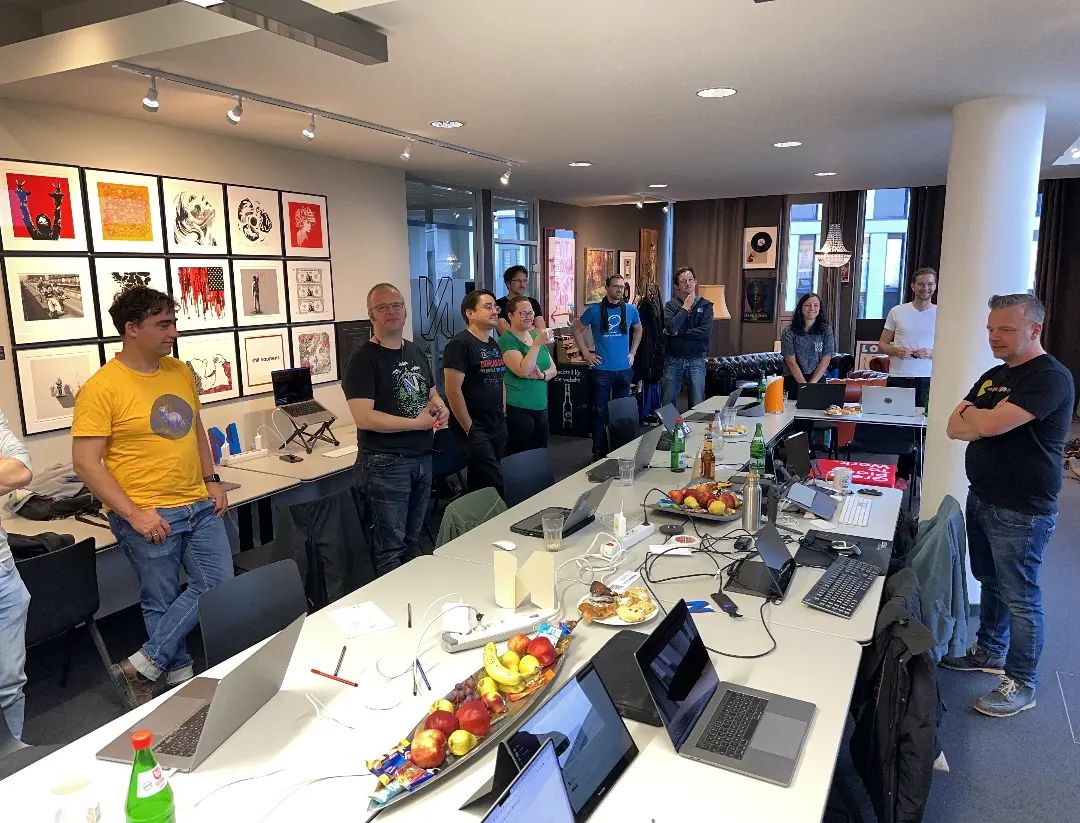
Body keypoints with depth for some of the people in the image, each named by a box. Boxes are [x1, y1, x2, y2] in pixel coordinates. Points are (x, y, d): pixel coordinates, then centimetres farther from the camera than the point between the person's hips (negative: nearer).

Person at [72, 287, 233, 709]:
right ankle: (180, 674, 28)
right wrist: (134, 514, -18)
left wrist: (211, 479, 8)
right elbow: (86, 462, -14)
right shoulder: (102, 387, -13)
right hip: (149, 516, -6)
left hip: (199, 506, 7)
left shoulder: (180, 372, 7)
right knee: (163, 603, 7)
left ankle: (145, 665, 19)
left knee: (218, 586, 7)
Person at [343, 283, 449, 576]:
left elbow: (432, 393, 24)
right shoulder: (363, 360, -12)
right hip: (386, 463, -7)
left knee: (412, 540, 19)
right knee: (390, 547, 2)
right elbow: (364, 418, -22)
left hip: (422, 458, 7)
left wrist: (439, 407, 0)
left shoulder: (416, 352, 12)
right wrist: (417, 422, -19)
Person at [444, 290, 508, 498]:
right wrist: (469, 428, -16)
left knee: (478, 484, 14)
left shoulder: (494, 345, 14)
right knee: (494, 485, -12)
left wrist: (503, 415, 15)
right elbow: (453, 389, -17)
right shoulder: (460, 344, -12)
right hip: (474, 429, -8)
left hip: (498, 427, 8)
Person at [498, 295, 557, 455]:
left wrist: (542, 375, -8)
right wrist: (537, 344, -25)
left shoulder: (536, 335, 13)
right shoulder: (506, 340, -9)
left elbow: (553, 368, 14)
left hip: (541, 406, 7)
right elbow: (523, 371, -21)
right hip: (518, 409, -7)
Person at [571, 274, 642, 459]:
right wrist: (586, 353, -2)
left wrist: (632, 353, 12)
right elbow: (576, 328, 3)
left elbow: (638, 330, 22)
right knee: (600, 411, 0)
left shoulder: (630, 310, 4)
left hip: (624, 369, 3)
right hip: (602, 369, -3)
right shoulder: (594, 310, -5)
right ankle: (599, 452, 9)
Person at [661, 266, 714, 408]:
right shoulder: (671, 305, 3)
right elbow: (671, 327, -15)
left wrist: (678, 333, -10)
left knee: (698, 404, 3)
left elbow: (706, 331, -12)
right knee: (667, 403, 6)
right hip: (673, 359, 0)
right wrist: (685, 307, -9)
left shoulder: (705, 305, 3)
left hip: (696, 360, 0)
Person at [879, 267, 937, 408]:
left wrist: (931, 353, -12)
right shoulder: (897, 312, 8)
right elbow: (882, 343, 12)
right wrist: (895, 351, -9)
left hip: (928, 380, 0)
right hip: (898, 378, 0)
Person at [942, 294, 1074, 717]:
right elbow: (954, 428, 5)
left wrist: (970, 414, -6)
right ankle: (989, 652, 37)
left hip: (1021, 512, -9)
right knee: (989, 582, 21)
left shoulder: (1050, 377, -17)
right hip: (981, 498, 9)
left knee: (1019, 597, 2)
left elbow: (988, 424, -27)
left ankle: (1022, 684, 16)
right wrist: (986, 421, -14)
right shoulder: (993, 376, 12)